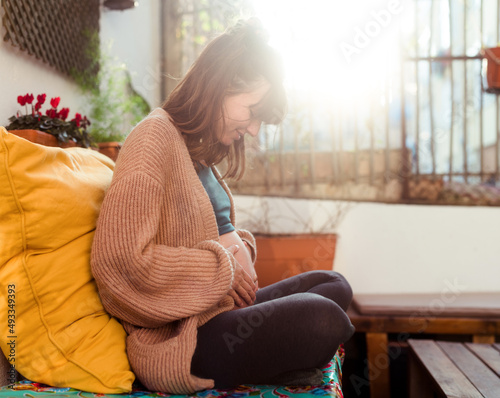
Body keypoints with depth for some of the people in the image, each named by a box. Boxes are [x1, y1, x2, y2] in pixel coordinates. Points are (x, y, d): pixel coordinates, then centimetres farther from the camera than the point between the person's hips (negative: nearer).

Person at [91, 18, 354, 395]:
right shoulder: (156, 137, -15)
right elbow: (122, 259, -25)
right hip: (179, 338, -9)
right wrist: (225, 264, -14)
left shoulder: (200, 149, 15)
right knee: (323, 321, -25)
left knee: (334, 285, 9)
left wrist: (238, 245, 0)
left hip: (218, 308, 10)